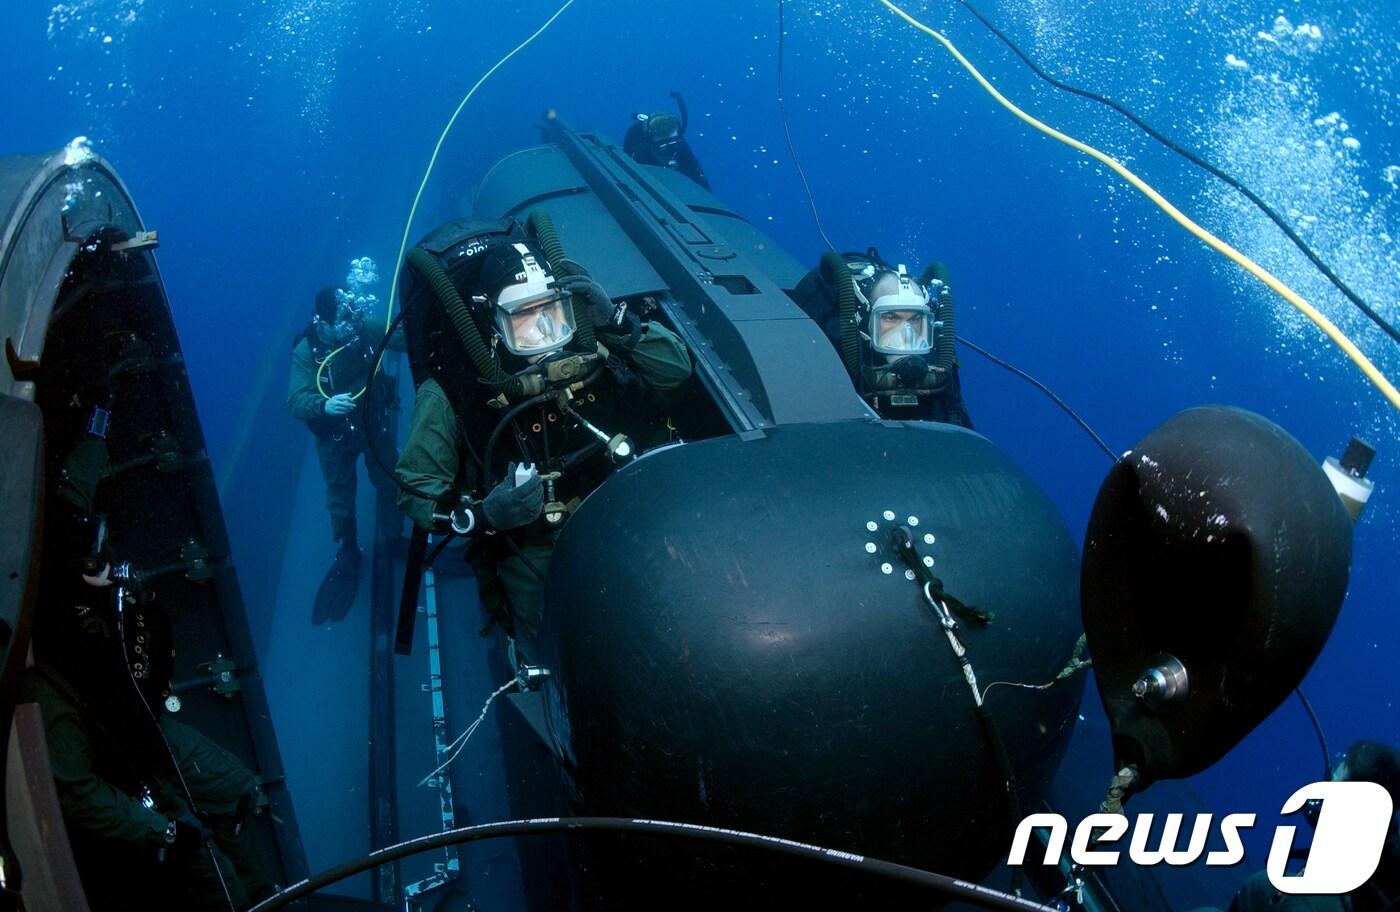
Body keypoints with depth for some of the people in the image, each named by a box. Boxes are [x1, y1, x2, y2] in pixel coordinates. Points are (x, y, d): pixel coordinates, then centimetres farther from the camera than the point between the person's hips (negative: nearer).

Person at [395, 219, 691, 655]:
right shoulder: (453, 392, -17)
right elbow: (416, 494, -12)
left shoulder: (589, 354, -10)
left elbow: (676, 368, -2)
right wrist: (481, 515, -32)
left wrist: (615, 321, -18)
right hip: (528, 551, -2)